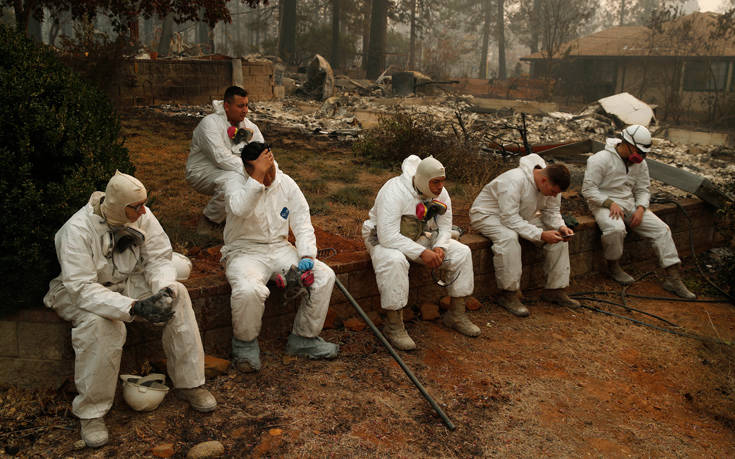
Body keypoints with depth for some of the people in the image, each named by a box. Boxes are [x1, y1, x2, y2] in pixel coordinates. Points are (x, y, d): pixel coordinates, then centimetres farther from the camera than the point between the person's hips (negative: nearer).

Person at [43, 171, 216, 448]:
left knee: (178, 294, -20)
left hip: (127, 281, 5)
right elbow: (82, 288, -33)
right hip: (77, 293, -4)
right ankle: (91, 412, -18)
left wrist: (164, 291, -31)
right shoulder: (78, 229, -28)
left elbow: (159, 258, -8)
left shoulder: (142, 216, -13)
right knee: (100, 323, -38)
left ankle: (189, 384, -10)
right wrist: (134, 307, -44)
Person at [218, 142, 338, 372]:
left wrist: (307, 256, -11)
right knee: (249, 290, -36)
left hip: (279, 248, 5)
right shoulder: (234, 180, -8)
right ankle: (245, 344, -5)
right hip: (244, 251, -5)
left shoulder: (286, 183, 5)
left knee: (324, 276, -13)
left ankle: (304, 339, 2)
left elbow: (302, 223, 3)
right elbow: (240, 209, -31)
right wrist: (258, 175, -33)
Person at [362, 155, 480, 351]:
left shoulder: (441, 193, -8)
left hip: (421, 238, 7)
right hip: (384, 239, -6)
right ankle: (393, 326, -28)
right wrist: (422, 253, -37)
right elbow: (388, 236, -35)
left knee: (462, 252, -7)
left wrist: (439, 247, -20)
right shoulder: (395, 192, -30)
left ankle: (456, 314, 4)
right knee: (394, 261, -40)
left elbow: (445, 227, 2)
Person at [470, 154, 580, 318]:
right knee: (509, 237, -40)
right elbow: (510, 219, -35)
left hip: (522, 216, 8)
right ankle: (509, 295, -28)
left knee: (559, 237, -8)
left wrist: (561, 226, -20)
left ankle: (555, 290, -1)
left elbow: (552, 211, 3)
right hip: (488, 215, -7)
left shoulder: (551, 184, -9)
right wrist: (540, 235, -39)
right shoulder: (515, 180, -34)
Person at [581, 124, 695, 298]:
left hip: (630, 204, 7)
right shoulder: (601, 159, -13)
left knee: (662, 229, -7)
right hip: (604, 204, -6)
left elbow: (642, 190, 13)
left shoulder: (640, 163, 8)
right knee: (616, 229, -38)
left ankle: (674, 279, -4)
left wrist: (641, 208, -7)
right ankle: (613, 267, -9)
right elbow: (588, 189, -15)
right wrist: (611, 203, -24)